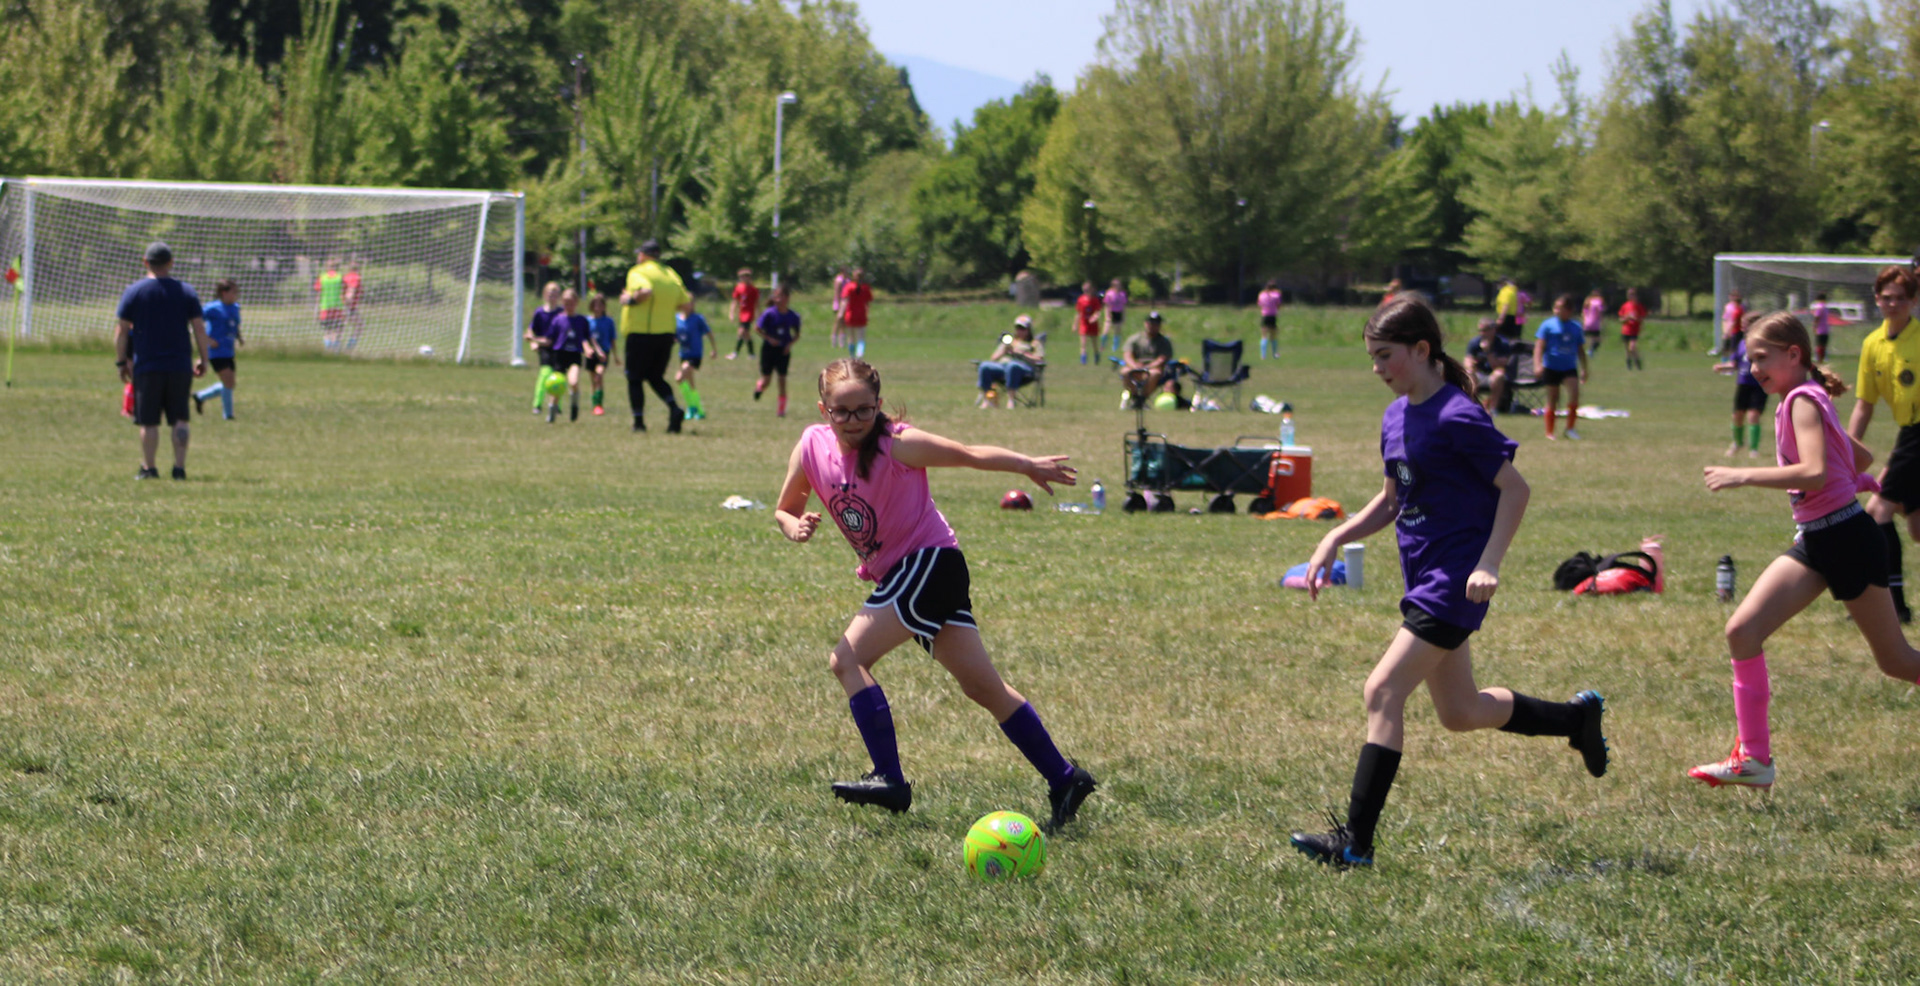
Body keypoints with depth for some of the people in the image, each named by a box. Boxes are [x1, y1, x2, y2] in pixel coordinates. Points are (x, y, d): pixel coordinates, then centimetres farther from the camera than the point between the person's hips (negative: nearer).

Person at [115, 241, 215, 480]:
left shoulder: (133, 291, 0)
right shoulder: (186, 291, 4)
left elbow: (121, 330, -1)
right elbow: (200, 329, 2)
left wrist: (121, 362, 6)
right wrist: (203, 360, 9)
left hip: (146, 367, -1)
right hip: (180, 367, 1)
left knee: (148, 422, 3)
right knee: (179, 419, 6)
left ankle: (149, 468, 4)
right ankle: (179, 467, -1)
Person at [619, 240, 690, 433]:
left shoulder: (637, 272, -8)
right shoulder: (670, 274, 11)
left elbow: (645, 291, -28)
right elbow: (685, 303, 11)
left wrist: (629, 299, -11)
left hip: (640, 333, -6)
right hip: (666, 333, 6)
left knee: (635, 379, 7)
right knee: (656, 377, 17)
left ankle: (639, 421, 4)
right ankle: (674, 409, -7)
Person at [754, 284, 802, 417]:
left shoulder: (793, 316, -4)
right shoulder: (769, 314, -12)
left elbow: (797, 335, 7)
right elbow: (759, 330, -6)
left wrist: (790, 343, -12)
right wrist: (769, 339, -20)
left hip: (784, 351, 1)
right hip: (769, 349, -1)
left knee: (782, 379, -3)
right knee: (766, 379, 3)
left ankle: (782, 409, 4)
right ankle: (758, 386, 41)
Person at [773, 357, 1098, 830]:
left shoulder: (898, 444, -16)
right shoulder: (812, 446, 1)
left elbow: (969, 454, -13)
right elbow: (785, 509, 10)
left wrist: (1030, 465, -20)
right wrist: (794, 527, -11)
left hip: (929, 560, -7)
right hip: (894, 574, 7)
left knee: (847, 659, -17)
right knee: (982, 686, 8)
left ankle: (889, 779, -18)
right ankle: (1064, 779, 12)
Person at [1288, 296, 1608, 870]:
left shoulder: (1457, 418, -16)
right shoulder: (1396, 417, 11)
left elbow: (1514, 489, -14)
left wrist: (1489, 563, -23)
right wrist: (1336, 539, 10)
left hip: (1455, 579, -10)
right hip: (1424, 577, 10)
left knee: (1383, 691, -17)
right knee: (1460, 713, 19)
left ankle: (1356, 840, -18)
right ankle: (1578, 718, 40)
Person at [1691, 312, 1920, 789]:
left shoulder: (1803, 400, -13)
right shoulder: (1804, 401, 13)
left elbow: (1816, 472, -29)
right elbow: (1862, 458, 25)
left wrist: (1743, 476, -25)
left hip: (1846, 539, -9)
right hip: (1813, 543, 9)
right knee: (1742, 631, -6)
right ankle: (1754, 758, -4)